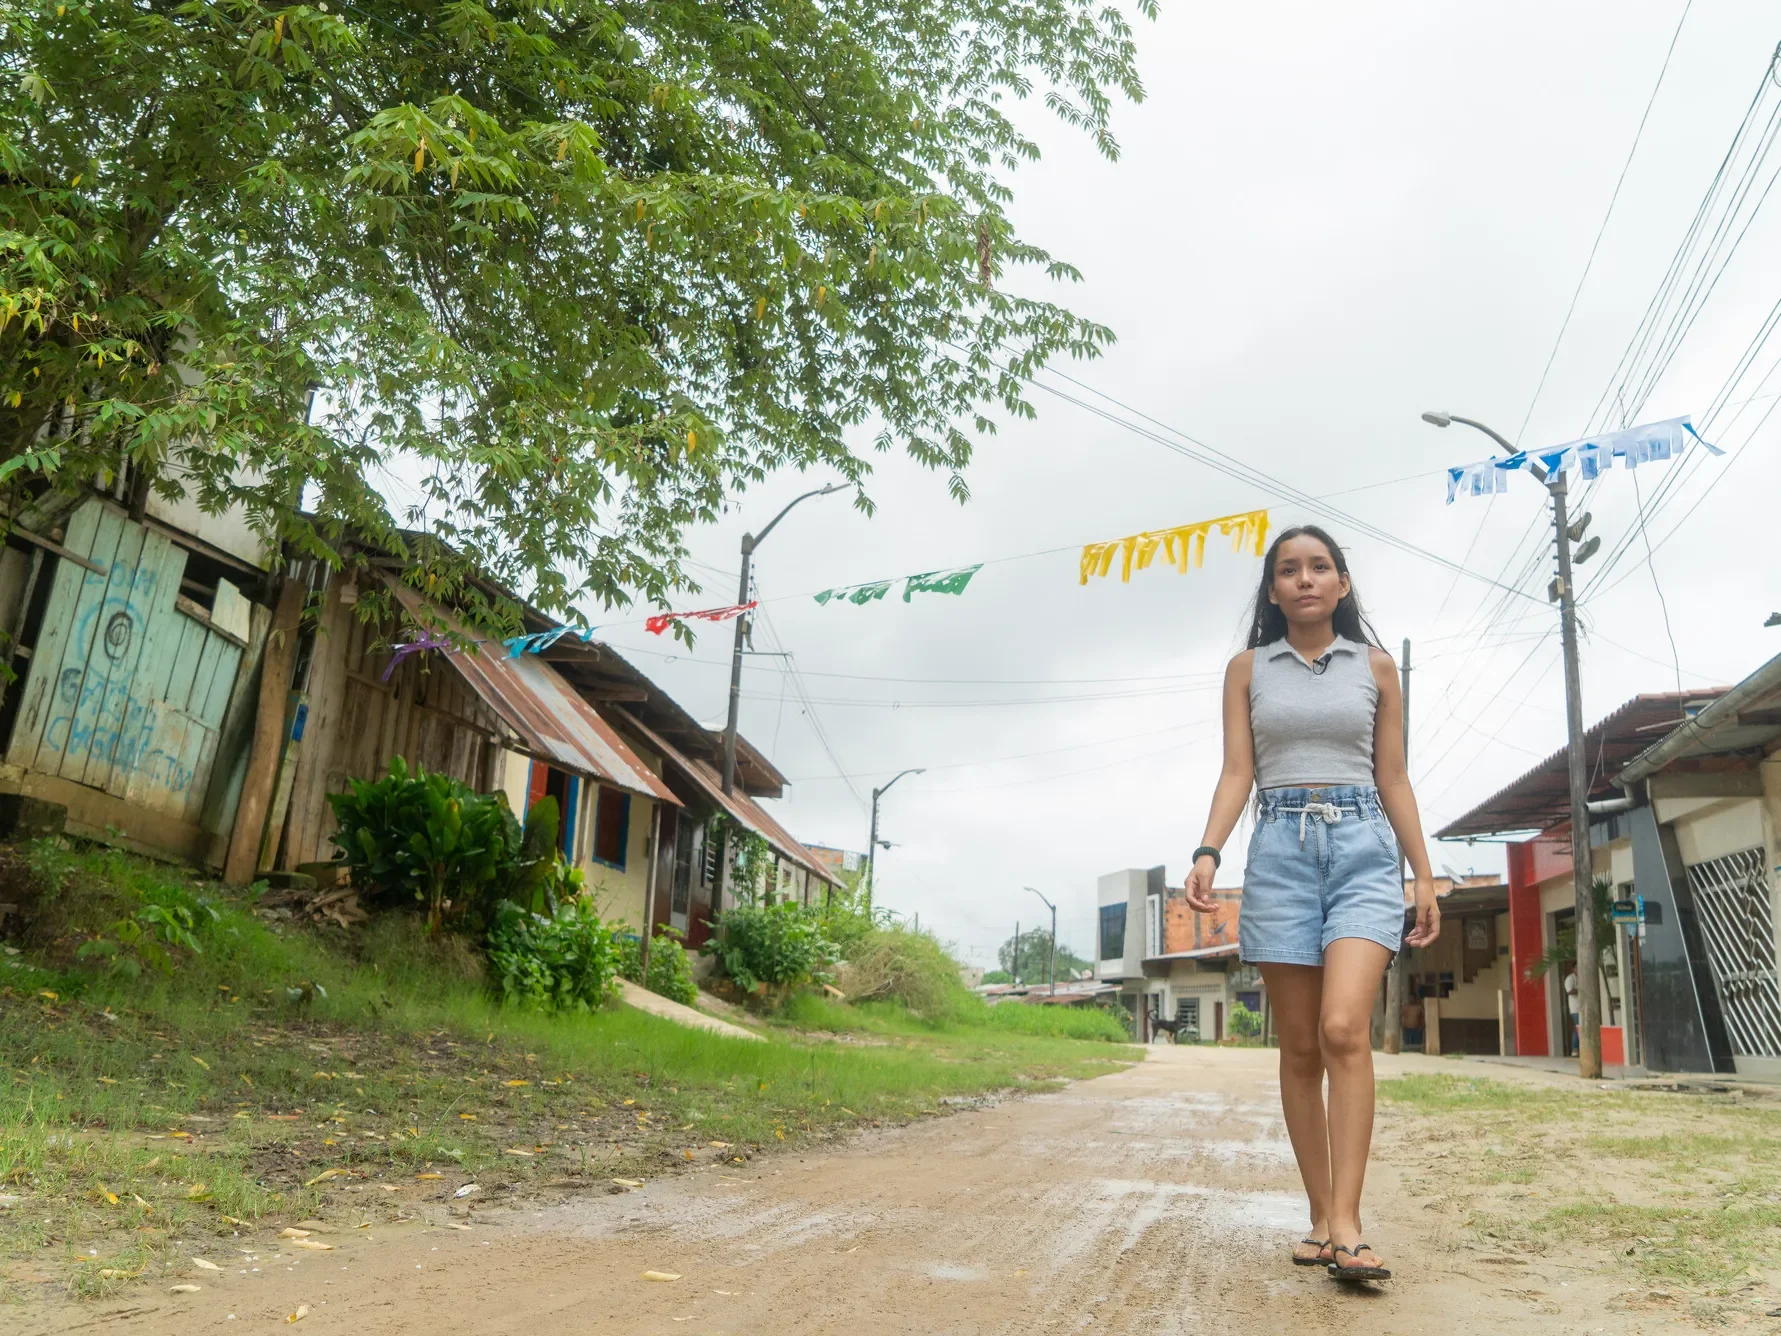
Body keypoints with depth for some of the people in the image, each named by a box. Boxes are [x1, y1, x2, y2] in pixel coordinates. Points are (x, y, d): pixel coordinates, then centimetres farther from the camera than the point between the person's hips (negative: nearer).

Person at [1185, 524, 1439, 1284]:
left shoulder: (1375, 666, 11)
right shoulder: (1247, 669, 10)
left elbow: (1393, 779, 12)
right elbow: (1236, 772, 3)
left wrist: (1424, 874, 7)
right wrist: (1208, 853, -12)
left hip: (1363, 849, -1)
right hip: (1280, 850, 1)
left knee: (1345, 1029, -18)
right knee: (1300, 1046, 3)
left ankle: (1347, 1226, -15)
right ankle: (1320, 1217, 13)